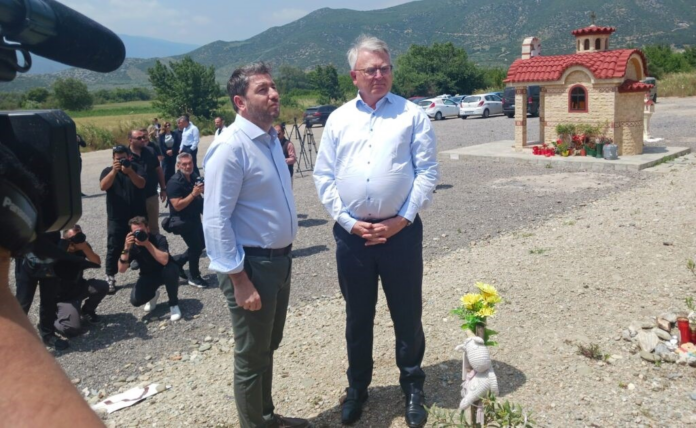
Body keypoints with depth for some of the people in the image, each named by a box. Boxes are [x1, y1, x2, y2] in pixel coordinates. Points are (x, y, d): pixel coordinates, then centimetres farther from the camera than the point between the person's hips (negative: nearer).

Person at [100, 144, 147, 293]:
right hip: (116, 218, -1)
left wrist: (129, 171, -31)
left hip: (137, 216, 1)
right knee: (114, 248, 0)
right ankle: (110, 279, 8)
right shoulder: (108, 171, 1)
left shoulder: (135, 167, 2)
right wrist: (114, 170, -32)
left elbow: (141, 184, -15)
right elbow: (103, 186, -18)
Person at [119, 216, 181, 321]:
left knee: (170, 270, -39)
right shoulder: (132, 244, -16)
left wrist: (147, 244, -44)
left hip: (164, 272, -3)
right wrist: (126, 248, -38)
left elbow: (164, 260, -41)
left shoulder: (158, 239, -24)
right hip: (148, 276, 3)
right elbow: (121, 269, -26)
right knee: (135, 300, -22)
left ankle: (174, 304, -14)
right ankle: (152, 295, 18)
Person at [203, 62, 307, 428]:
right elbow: (216, 220, -22)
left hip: (280, 259, 9)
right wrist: (239, 280, -22)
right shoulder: (231, 147, -20)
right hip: (252, 264, -9)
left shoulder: (270, 137, 7)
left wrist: (282, 257, 17)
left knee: (268, 347, 24)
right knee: (252, 357, 10)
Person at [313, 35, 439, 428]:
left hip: (401, 231, -2)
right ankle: (357, 387, 34)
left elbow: (427, 172, -5)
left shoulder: (412, 115, 1)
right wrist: (349, 222, -6)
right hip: (351, 234, 2)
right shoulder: (338, 119, 7)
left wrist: (401, 220, -12)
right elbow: (324, 177, 4)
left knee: (407, 314, 10)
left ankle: (413, 387, 31)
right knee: (358, 316, 15)